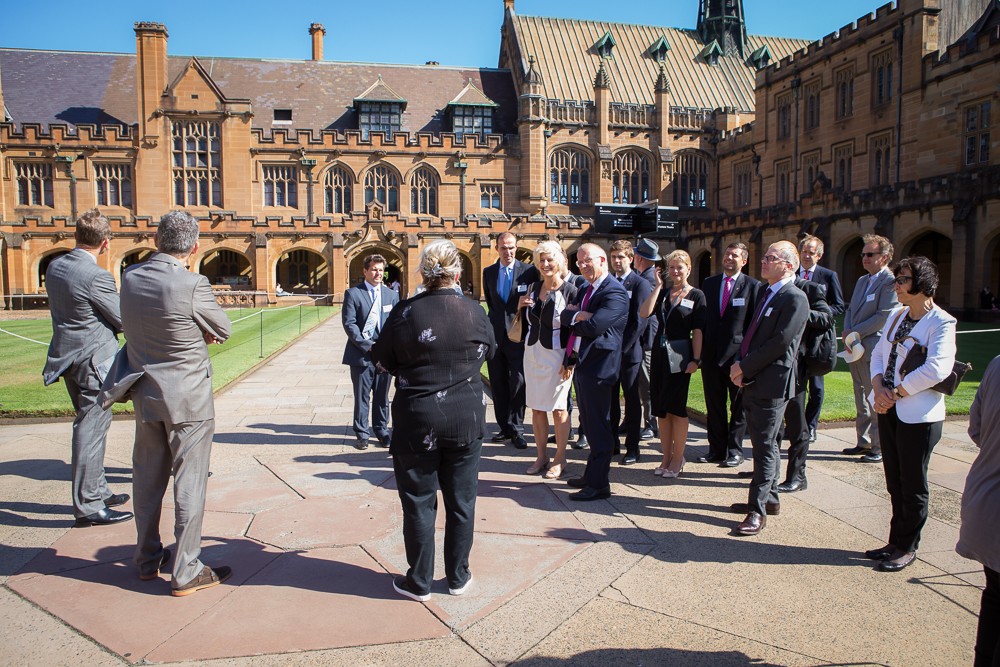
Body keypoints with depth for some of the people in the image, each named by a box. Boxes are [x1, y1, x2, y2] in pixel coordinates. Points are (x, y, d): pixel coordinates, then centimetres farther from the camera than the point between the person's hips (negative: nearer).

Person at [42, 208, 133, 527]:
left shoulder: (54, 266, 5)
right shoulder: (96, 276, -21)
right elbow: (123, 320, -13)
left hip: (67, 356, 9)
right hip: (94, 359, -9)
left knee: (88, 426, 19)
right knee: (92, 430, -2)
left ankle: (97, 491, 31)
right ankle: (88, 506, 6)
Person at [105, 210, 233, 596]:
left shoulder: (130, 278, -2)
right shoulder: (192, 285, -21)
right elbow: (222, 331, -7)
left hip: (145, 394, 6)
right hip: (188, 397, -6)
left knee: (148, 479, 17)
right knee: (189, 482, 3)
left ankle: (148, 560, 33)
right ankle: (186, 573, 12)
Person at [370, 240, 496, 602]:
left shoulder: (405, 312, -12)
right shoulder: (474, 311, -6)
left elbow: (383, 362, 0)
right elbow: (489, 350, 13)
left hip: (416, 419, -2)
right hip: (466, 418, 2)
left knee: (418, 502, 11)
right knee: (461, 501, 14)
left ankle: (419, 581, 22)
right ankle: (458, 576, 26)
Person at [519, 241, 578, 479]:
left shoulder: (570, 291, -10)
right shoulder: (534, 288, 7)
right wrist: (521, 307, -5)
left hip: (557, 356, -5)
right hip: (533, 353, 6)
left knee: (558, 408, 4)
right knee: (536, 408, 10)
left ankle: (559, 459, 18)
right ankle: (541, 456, 23)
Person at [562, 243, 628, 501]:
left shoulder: (614, 292, -15)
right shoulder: (585, 290, 17)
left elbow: (594, 326, -24)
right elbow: (565, 315, 9)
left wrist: (574, 318, -6)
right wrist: (577, 315, -10)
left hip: (598, 366, -9)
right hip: (580, 363, 9)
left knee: (598, 425, -2)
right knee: (589, 423, 18)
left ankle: (599, 484, 6)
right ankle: (591, 474, 31)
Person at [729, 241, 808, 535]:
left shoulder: (795, 299, -13)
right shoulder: (763, 292, 14)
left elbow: (780, 343, -20)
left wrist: (744, 367, -14)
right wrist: (740, 365, 0)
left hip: (772, 382, -9)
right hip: (753, 381, 9)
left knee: (765, 447, -5)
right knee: (765, 443, 18)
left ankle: (758, 510, 2)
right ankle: (769, 499, 31)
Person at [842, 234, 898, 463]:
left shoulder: (890, 281, -10)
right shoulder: (862, 281, 18)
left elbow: (884, 315, -18)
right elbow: (850, 310, 19)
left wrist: (856, 333, -15)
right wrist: (847, 331, 1)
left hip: (874, 349, -9)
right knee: (861, 400, 15)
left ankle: (880, 448, 5)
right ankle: (864, 443, 25)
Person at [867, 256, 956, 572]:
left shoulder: (941, 323, -12)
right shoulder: (897, 315, 10)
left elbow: (937, 369, -23)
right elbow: (878, 354, 11)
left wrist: (895, 394, -17)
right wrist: (878, 387, -6)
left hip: (918, 414, -7)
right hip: (889, 410, 7)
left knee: (912, 485, 6)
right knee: (895, 483, 15)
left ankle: (907, 547, 20)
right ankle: (896, 542, 28)